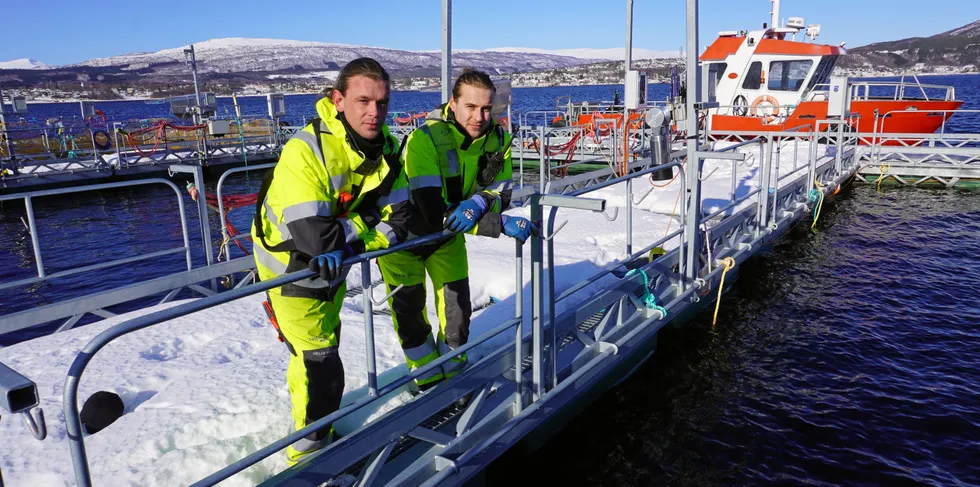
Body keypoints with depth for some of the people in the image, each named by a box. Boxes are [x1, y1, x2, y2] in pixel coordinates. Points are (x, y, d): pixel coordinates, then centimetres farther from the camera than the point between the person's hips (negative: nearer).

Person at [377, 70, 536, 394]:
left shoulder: (498, 139, -16)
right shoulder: (425, 139, -34)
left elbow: (501, 192, -14)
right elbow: (434, 214, -40)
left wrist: (478, 203, -39)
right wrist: (502, 225, -41)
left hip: (447, 235, 4)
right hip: (403, 233, -4)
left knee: (458, 306, 5)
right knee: (409, 310, 3)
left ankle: (453, 375, 28)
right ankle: (430, 383, 24)